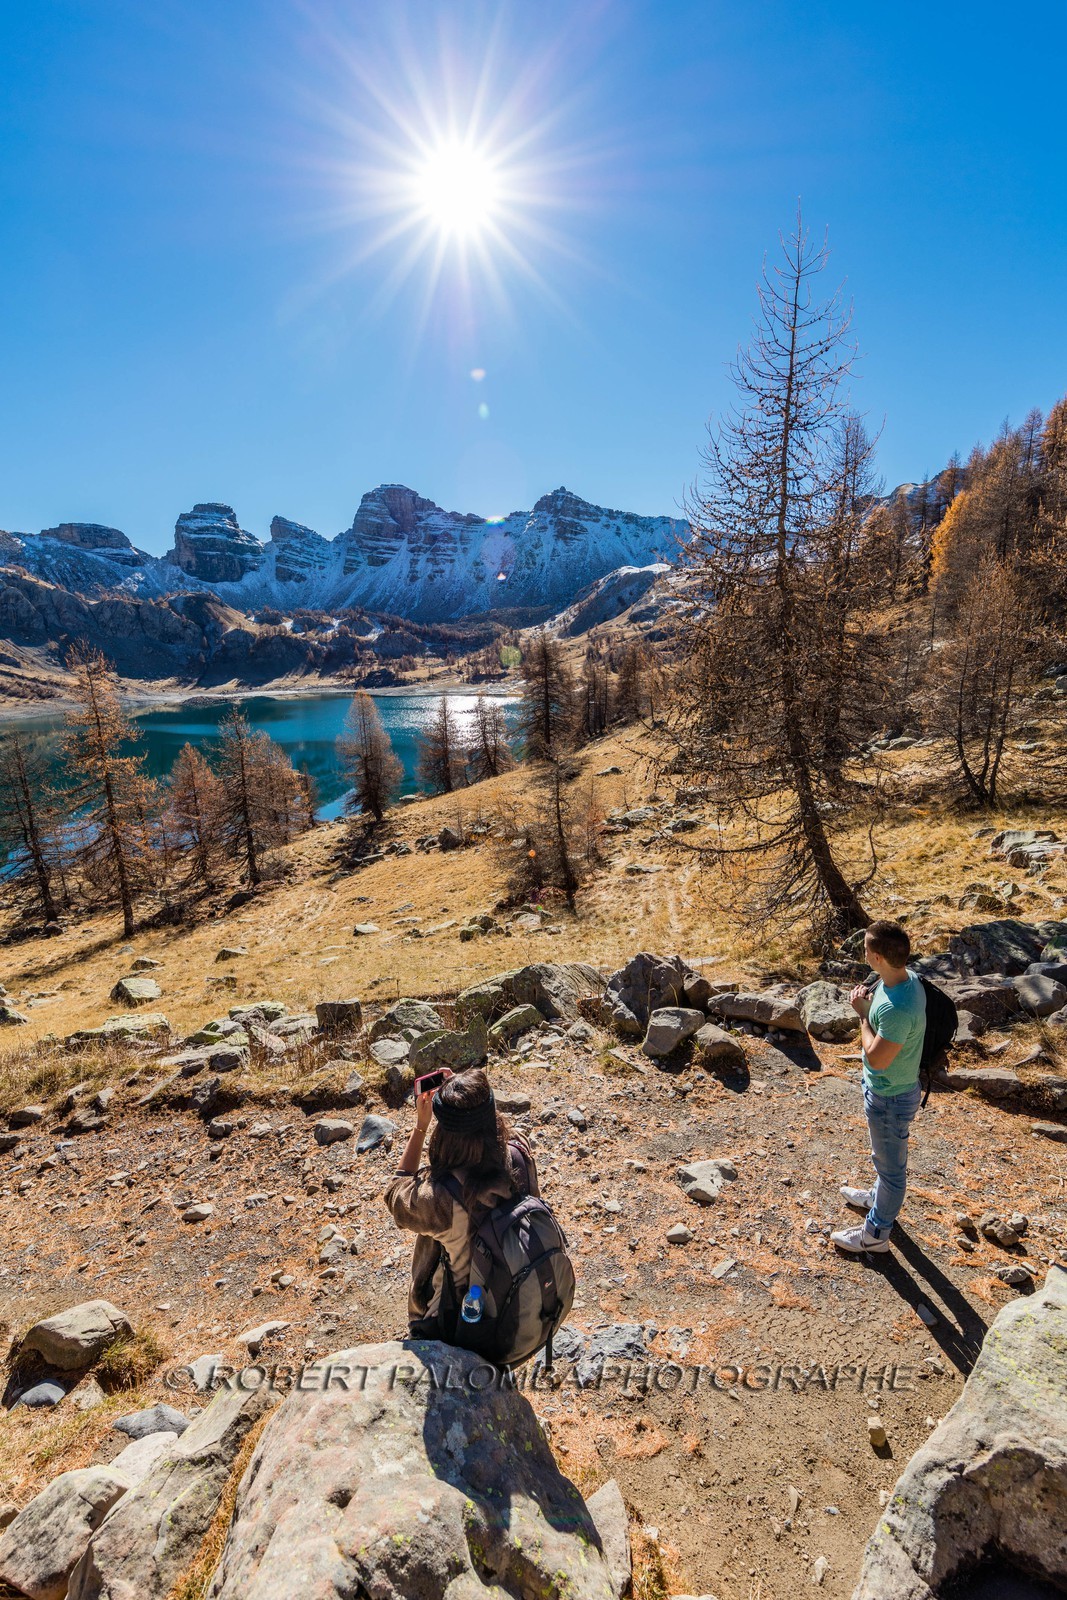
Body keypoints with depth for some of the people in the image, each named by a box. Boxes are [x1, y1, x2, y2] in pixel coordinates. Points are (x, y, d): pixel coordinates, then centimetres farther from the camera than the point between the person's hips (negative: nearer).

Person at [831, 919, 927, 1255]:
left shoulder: (897, 1008, -39)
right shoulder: (906, 977, -9)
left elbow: (877, 1058, -29)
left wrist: (863, 1014, -20)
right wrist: (870, 1004, -12)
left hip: (890, 1098, -9)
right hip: (891, 1087, 9)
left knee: (890, 1163, 14)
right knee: (886, 1156, 32)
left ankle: (876, 1233, 35)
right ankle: (880, 1198, 57)